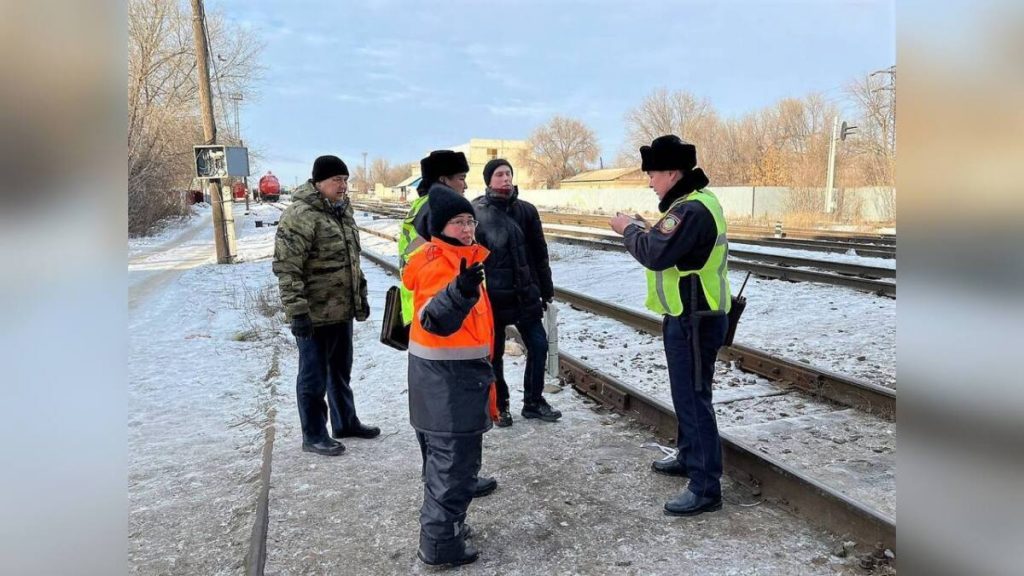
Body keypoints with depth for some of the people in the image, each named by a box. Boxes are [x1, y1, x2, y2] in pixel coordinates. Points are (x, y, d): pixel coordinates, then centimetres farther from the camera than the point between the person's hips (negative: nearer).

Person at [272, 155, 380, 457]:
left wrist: (361, 295, 20)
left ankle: (345, 422, 37)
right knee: (314, 376, 5)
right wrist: (296, 310, -24)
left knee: (341, 371, 21)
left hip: (342, 309, 9)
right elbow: (286, 268, -21)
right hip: (314, 314, -8)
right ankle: (314, 436, 20)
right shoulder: (300, 215, -18)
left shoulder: (342, 210, 11)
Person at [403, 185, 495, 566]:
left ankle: (440, 525, 36)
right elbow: (434, 319, -37)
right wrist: (460, 291, -53)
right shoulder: (438, 263, -20)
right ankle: (441, 543, 12)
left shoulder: (456, 259, 11)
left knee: (446, 458, 21)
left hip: (454, 375, 10)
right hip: (447, 379, -10)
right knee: (456, 463, -1)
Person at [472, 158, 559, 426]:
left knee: (538, 346, 6)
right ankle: (499, 405, 26)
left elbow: (539, 254, 8)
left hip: (524, 294, 3)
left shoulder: (526, 210, 3)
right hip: (491, 295, -3)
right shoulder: (475, 212, -6)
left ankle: (533, 402, 24)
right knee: (494, 353, 8)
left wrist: (546, 290, 9)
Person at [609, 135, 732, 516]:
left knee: (694, 398, -6)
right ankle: (689, 457, 39)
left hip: (694, 321, -11)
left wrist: (629, 230, -12)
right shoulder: (695, 201, 13)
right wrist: (642, 231, 3)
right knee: (685, 392, 22)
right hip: (688, 316, 11)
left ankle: (706, 487, 3)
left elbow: (656, 254, -29)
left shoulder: (691, 209, -22)